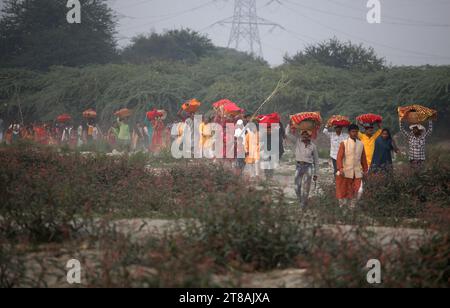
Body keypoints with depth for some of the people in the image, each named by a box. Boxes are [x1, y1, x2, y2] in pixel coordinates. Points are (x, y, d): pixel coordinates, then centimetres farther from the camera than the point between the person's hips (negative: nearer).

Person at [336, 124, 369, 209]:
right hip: (346, 172, -2)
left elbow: (363, 158, 14)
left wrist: (365, 170, 16)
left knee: (358, 191, -6)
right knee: (343, 191, 7)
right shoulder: (344, 144, -4)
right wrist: (340, 169, -22)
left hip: (357, 172, 2)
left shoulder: (361, 144, 6)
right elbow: (339, 157, -10)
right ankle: (342, 207, 24)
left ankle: (352, 207, 10)